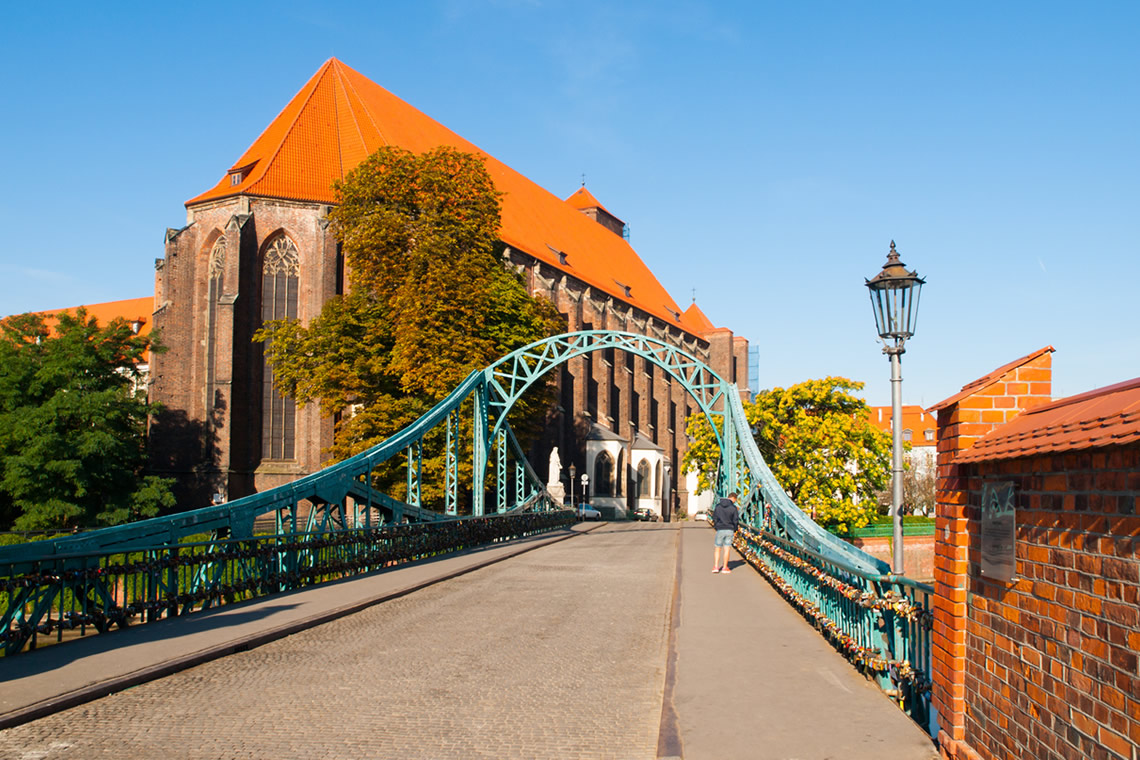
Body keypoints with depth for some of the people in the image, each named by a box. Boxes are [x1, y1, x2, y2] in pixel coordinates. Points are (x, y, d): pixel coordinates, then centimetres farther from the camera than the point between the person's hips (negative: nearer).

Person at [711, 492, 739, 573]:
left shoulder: (718, 506, 2)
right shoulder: (733, 508, -7)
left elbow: (714, 518, 3)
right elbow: (736, 520, -5)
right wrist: (734, 529, 11)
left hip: (720, 530, 1)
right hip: (729, 530, -1)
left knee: (717, 548, 8)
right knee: (727, 549, 4)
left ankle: (716, 566, 1)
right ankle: (725, 567, 6)